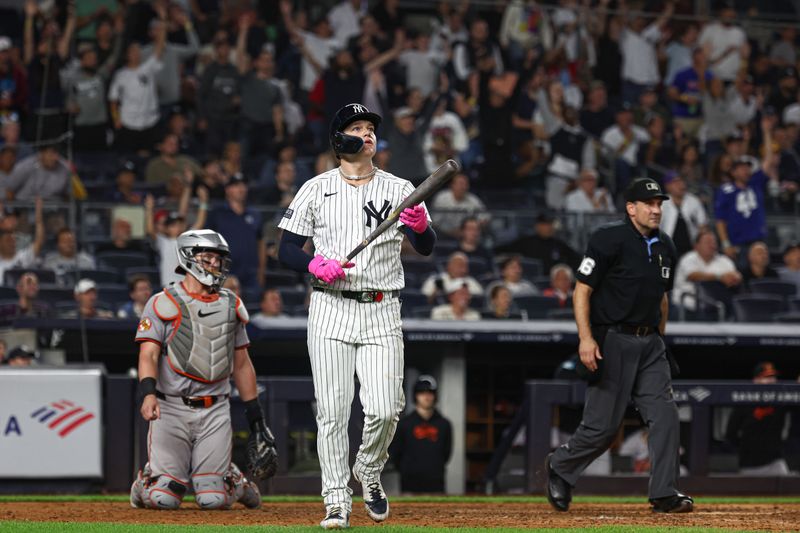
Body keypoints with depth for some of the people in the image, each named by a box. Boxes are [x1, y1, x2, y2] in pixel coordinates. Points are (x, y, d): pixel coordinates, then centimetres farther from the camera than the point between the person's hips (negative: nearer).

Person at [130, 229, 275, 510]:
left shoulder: (231, 305, 15)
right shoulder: (163, 303, 0)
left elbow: (241, 364, 21)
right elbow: (149, 355, -11)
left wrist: (255, 413, 17)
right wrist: (148, 392, -30)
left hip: (215, 412, 3)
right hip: (171, 408, -3)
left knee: (212, 500, -7)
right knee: (164, 498, -11)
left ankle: (235, 481, 28)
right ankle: (144, 484, 25)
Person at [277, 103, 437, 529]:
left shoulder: (399, 190, 7)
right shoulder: (316, 190, 7)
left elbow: (426, 249, -2)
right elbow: (287, 249, 6)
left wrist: (420, 226, -24)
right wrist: (316, 266, -14)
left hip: (382, 313, 0)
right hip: (330, 310, 0)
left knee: (384, 409, -10)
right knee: (332, 410, -5)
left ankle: (368, 472, 18)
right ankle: (337, 501, 3)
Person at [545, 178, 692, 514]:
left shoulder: (665, 247, 13)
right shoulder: (610, 240, -10)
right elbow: (582, 290, -12)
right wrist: (586, 338, -20)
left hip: (649, 344, 6)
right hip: (612, 341, -6)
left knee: (665, 416, -5)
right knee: (603, 425, -4)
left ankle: (664, 495, -2)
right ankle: (560, 467, 22)